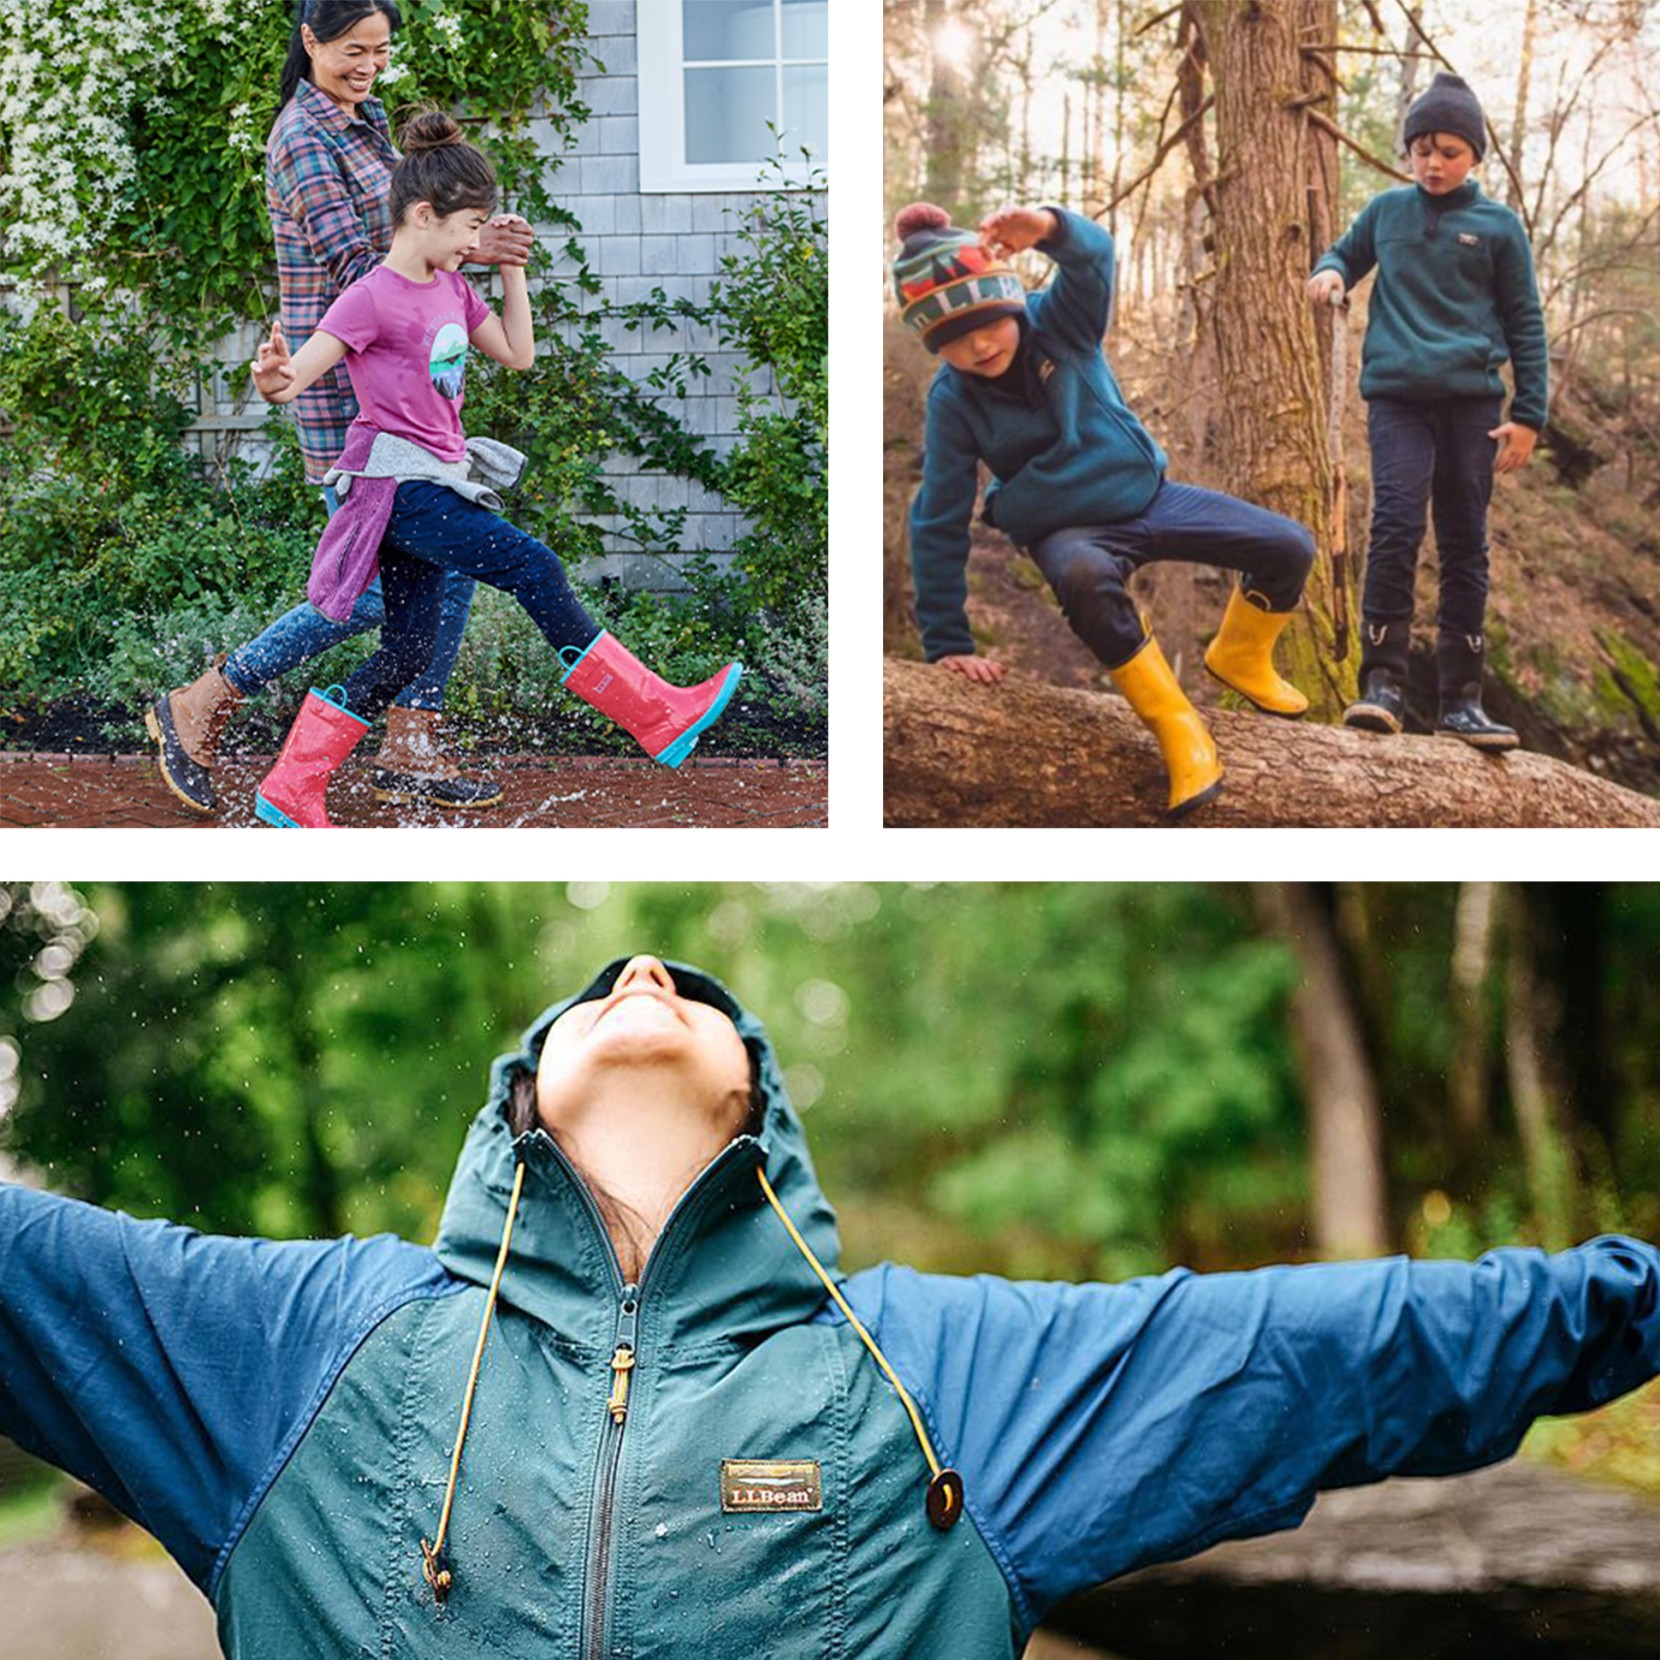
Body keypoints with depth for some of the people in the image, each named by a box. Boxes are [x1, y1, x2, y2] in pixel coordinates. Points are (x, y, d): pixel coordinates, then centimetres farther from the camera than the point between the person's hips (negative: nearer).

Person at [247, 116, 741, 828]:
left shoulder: (452, 288, 12)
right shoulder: (373, 299, -14)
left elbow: (517, 353, 20)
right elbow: (291, 381, -19)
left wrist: (512, 269, 13)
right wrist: (273, 377, -43)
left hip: (436, 484, 9)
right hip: (398, 484, -9)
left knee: (406, 652, 7)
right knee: (530, 565, -17)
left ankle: (290, 794, 14)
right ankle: (659, 717, -14)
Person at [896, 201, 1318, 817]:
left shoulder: (1059, 323, -12)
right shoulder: (952, 403, -14)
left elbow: (1093, 256, -34)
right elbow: (939, 525, -11)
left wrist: (1048, 227, -60)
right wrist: (947, 643, -13)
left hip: (1149, 496, 3)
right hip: (1068, 530, -3)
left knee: (1290, 547, -10)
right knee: (1084, 578, -42)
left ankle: (1239, 656, 23)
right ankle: (1175, 724, -27)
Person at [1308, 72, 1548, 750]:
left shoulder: (1498, 225, 6)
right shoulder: (1387, 210, 10)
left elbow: (1526, 324, 9)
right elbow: (1346, 255, 27)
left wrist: (1529, 414, 2)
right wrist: (1329, 272, 2)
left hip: (1473, 399, 0)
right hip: (1396, 394, 0)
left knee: (1465, 545, 3)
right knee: (1395, 525, -17)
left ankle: (1461, 698, 7)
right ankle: (1382, 682, -14)